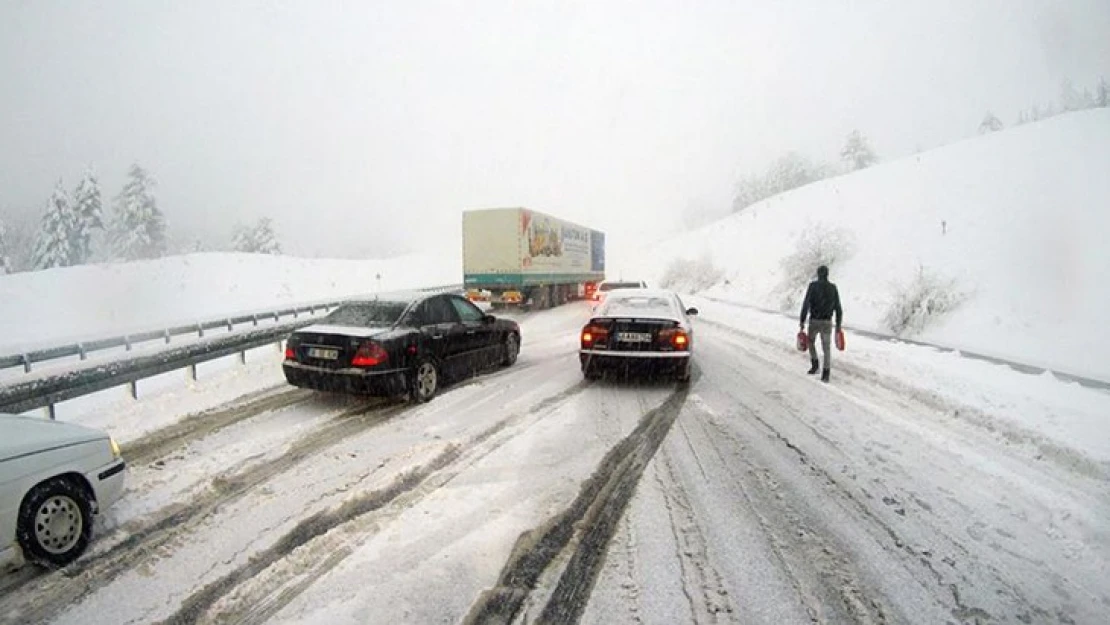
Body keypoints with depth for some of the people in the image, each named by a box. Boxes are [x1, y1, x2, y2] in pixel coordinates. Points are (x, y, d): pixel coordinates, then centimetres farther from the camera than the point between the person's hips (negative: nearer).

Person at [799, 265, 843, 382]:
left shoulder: (813, 285, -7)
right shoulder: (833, 288, 3)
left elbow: (806, 304, -13)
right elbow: (838, 308, 4)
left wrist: (802, 320, -9)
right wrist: (838, 324, 12)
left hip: (814, 321, -2)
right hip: (827, 322, 2)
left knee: (810, 341, 24)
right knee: (826, 347, 7)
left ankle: (815, 365, 15)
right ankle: (826, 374, 0)